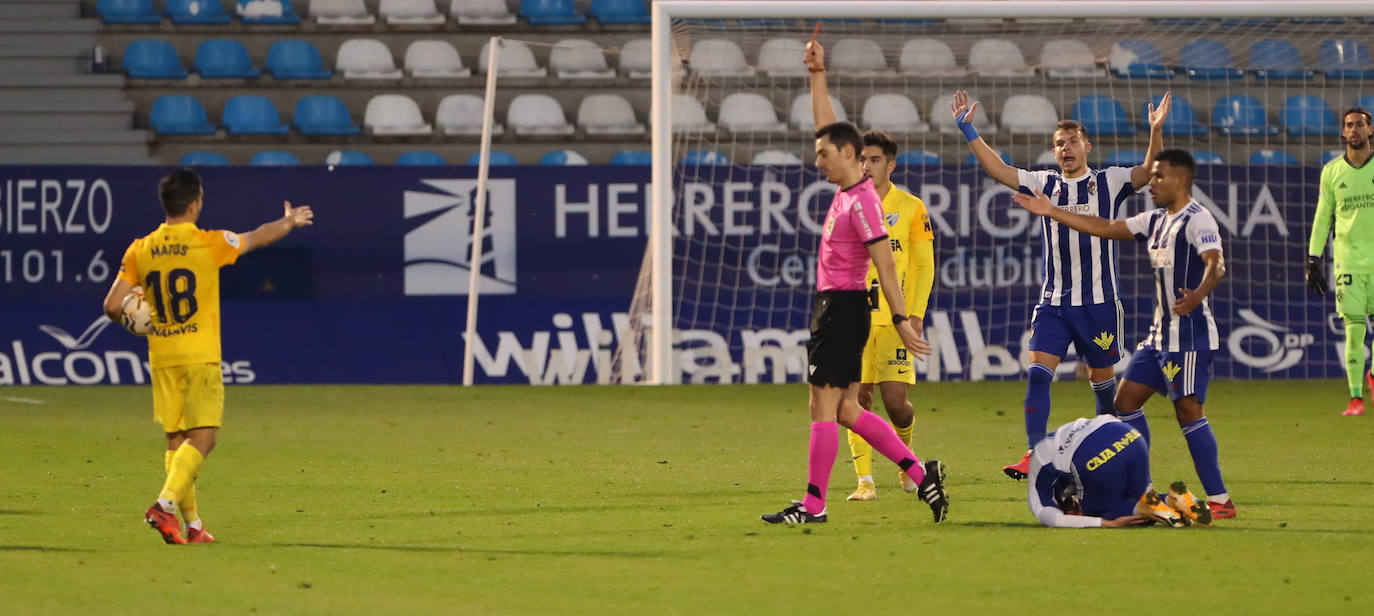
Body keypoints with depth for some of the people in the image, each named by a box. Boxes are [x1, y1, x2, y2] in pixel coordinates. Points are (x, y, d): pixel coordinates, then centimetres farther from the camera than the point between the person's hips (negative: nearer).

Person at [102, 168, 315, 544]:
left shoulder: (139, 251, 2)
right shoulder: (209, 244, -6)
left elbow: (112, 307, 0)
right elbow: (260, 237, 12)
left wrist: (128, 321, 24)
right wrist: (291, 221, 32)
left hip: (161, 356, 4)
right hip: (200, 354, -4)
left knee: (176, 439, 10)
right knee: (201, 437, -5)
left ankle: (193, 525, 10)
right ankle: (166, 504, -24)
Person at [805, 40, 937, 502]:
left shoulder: (911, 208, 4)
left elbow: (924, 263, 6)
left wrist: (916, 314, -3)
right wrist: (818, 76, -3)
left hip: (894, 316, -1)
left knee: (895, 400, -5)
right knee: (858, 397, -3)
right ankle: (865, 480, 1)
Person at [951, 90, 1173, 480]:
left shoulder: (1108, 182, 1)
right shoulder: (1045, 184, 9)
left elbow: (1149, 172, -12)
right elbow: (998, 170, 5)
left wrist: (1156, 131, -27)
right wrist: (968, 130, -2)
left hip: (1099, 301, -2)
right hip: (1053, 301, 2)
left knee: (1103, 379, 6)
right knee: (1038, 372, -11)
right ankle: (1034, 455, -13)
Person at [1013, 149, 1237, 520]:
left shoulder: (1197, 220, -13)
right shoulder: (1155, 221, 15)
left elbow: (1216, 263, -29)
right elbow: (1107, 229, 23)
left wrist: (1198, 294, -49)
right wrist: (1052, 213, 23)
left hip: (1190, 334, -10)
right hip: (1160, 333, 10)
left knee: (1188, 410, -14)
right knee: (1127, 399, 9)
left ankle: (1220, 500, -12)